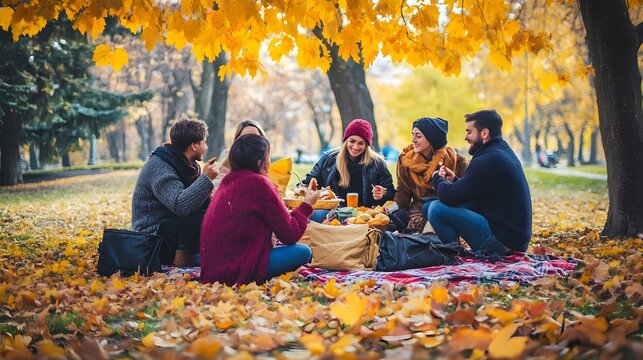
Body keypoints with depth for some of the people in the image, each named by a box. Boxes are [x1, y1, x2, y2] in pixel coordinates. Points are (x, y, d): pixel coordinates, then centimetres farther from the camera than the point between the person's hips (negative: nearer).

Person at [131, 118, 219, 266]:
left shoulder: (187, 164, 9)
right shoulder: (158, 166, -20)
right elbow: (180, 206, -34)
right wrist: (206, 178, -27)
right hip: (152, 235, -9)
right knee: (199, 218, -29)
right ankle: (180, 265, -15)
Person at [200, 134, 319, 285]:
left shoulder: (228, 182, 12)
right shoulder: (258, 183, -13)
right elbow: (290, 235, -7)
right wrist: (307, 205, 8)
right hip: (236, 272, -9)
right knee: (303, 251, -3)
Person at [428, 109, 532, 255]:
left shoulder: (488, 160, -19)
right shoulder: (504, 152, 13)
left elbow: (450, 197, -17)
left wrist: (438, 179, 3)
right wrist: (454, 180, 9)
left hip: (501, 237, -10)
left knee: (437, 208, -13)